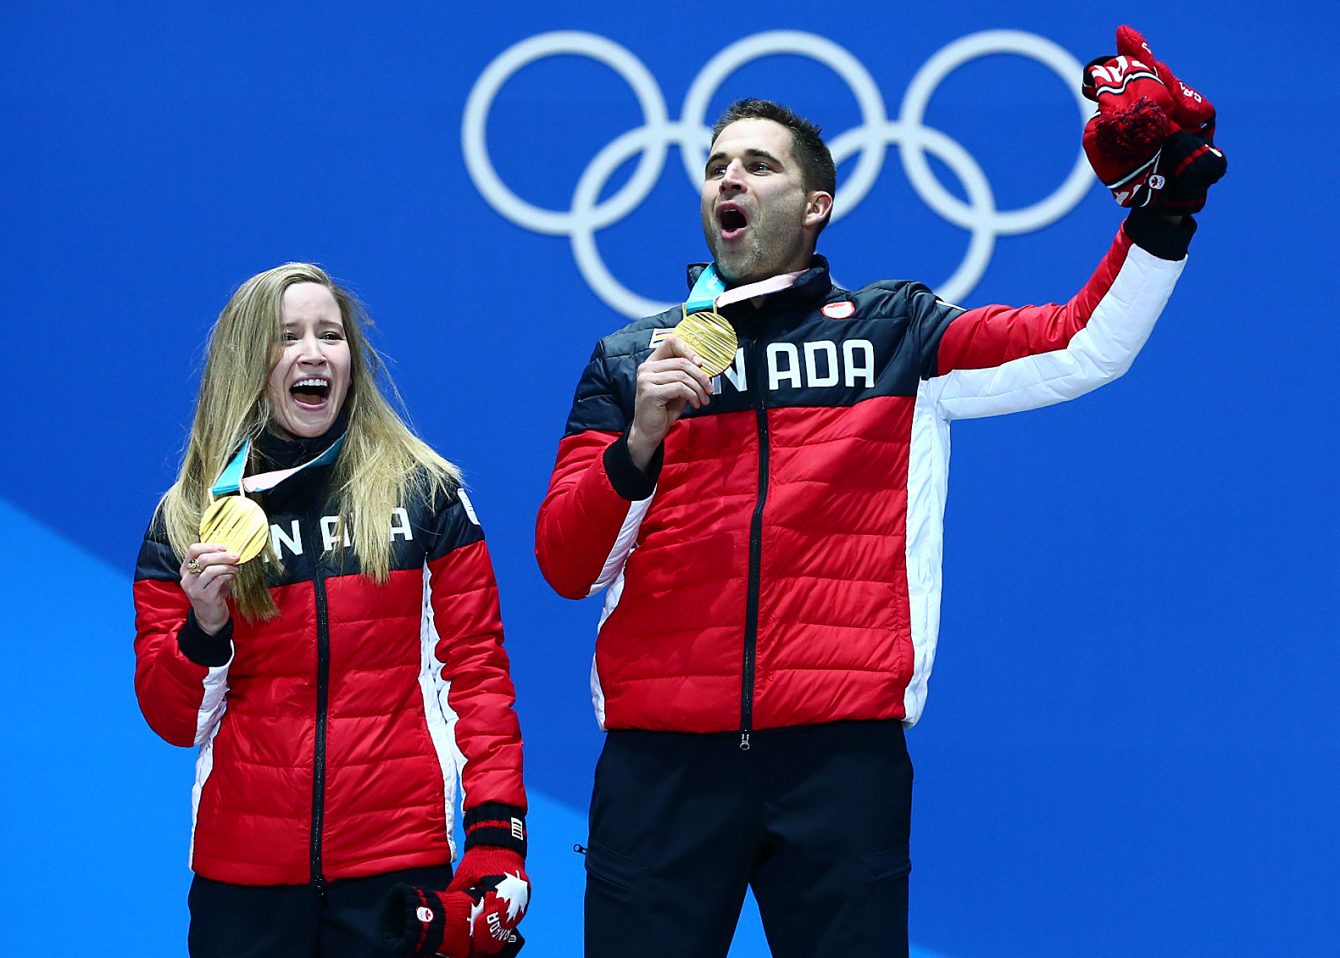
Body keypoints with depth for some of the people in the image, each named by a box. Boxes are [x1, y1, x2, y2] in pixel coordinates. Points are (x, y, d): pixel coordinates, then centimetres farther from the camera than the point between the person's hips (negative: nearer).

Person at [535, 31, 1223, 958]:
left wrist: (1161, 214, -10)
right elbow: (566, 567, 6)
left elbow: (1085, 345, 3)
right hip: (663, 757, 1)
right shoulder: (631, 360, 14)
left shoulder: (899, 333, 12)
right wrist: (639, 442, -10)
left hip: (841, 751, -1)